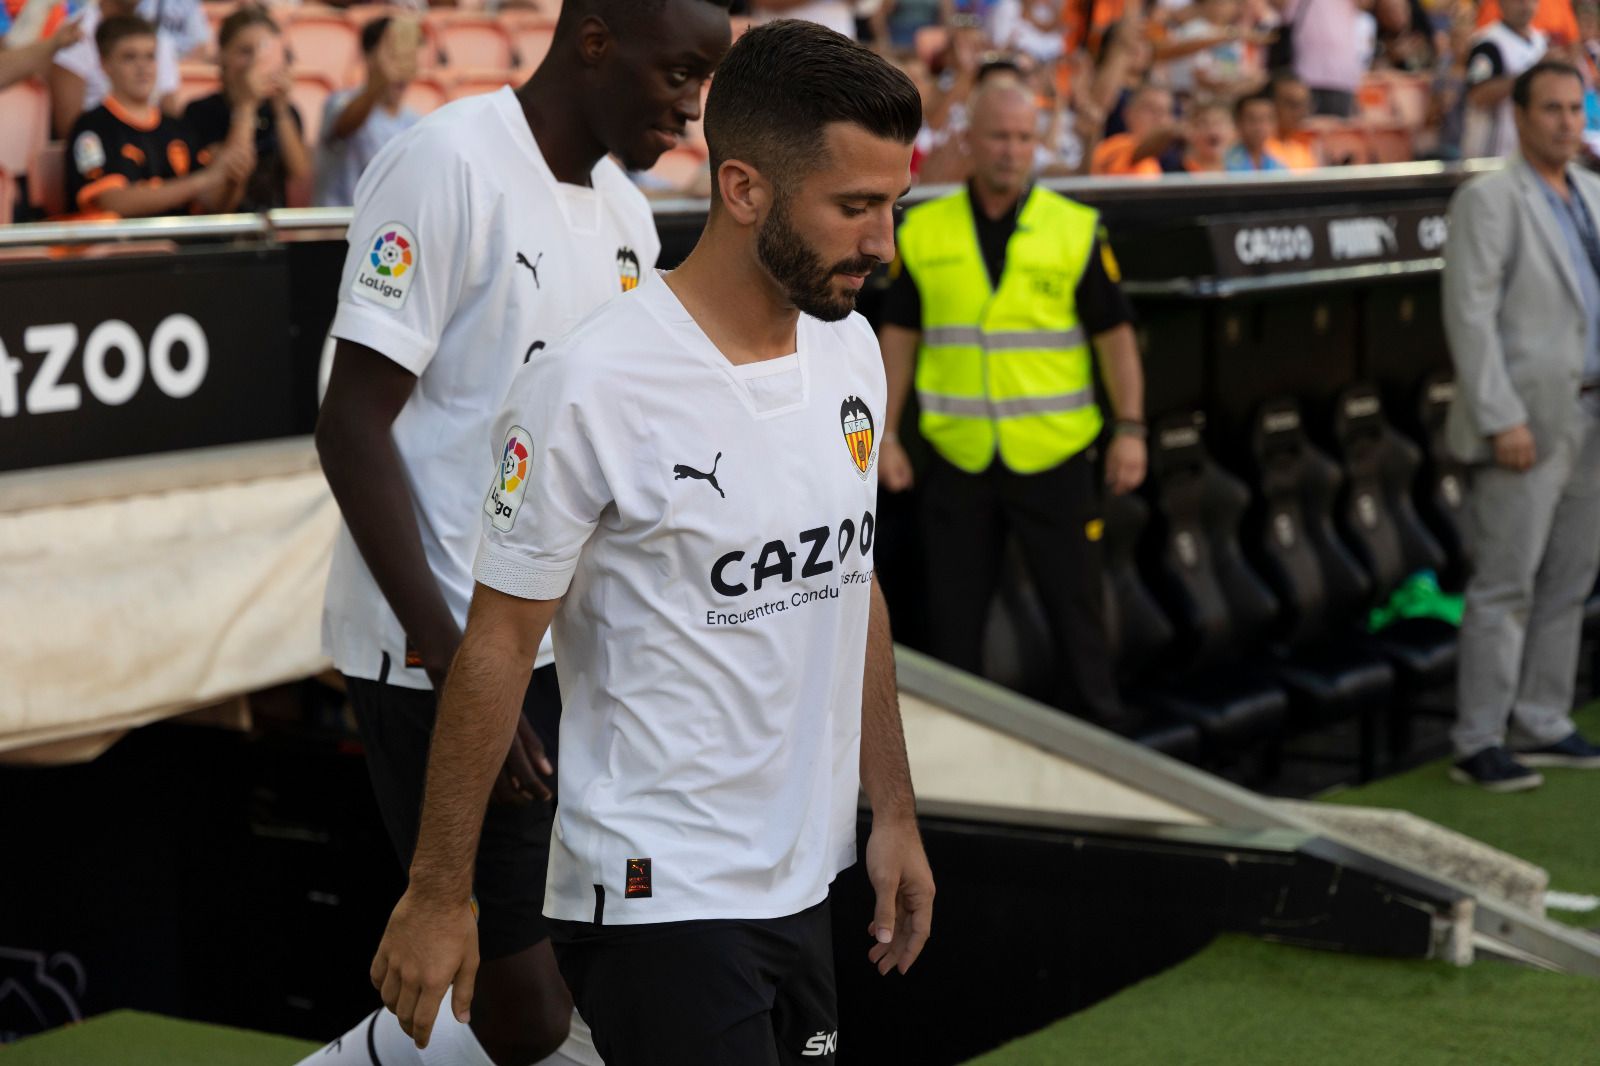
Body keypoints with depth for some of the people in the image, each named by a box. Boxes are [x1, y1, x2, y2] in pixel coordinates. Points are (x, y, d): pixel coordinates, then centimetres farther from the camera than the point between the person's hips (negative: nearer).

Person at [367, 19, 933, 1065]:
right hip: (656, 898, -7)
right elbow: (499, 643, -12)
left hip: (802, 888, 7)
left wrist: (893, 813, 16)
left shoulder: (850, 350, 5)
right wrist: (438, 895, -8)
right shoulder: (590, 387, -18)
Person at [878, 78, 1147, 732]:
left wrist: (1131, 428, -4)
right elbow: (899, 336, 8)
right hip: (958, 458, 2)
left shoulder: (1074, 230, 0)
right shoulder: (924, 232, 3)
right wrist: (886, 433, 4)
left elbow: (1114, 333, 2)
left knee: (1075, 605, 4)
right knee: (953, 614, 9)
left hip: (1053, 456, -1)